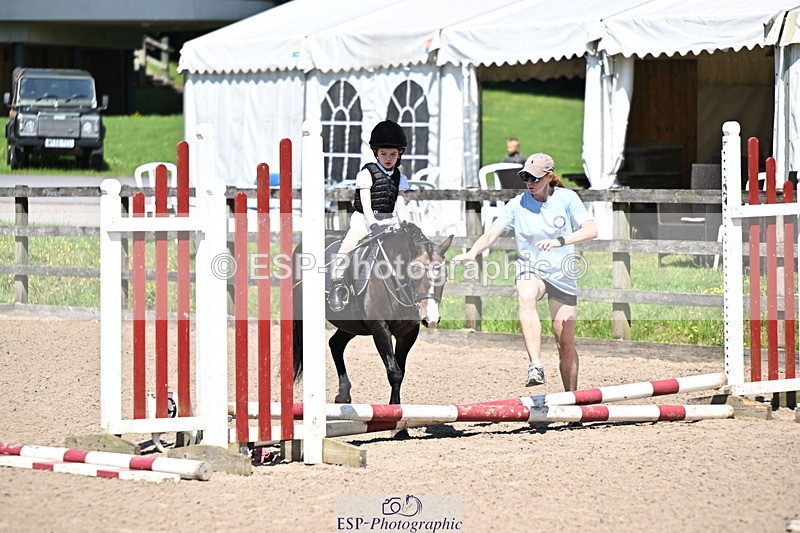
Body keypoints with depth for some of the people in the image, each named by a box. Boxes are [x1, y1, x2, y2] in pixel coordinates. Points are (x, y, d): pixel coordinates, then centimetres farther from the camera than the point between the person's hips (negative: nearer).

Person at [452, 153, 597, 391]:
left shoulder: (566, 198, -5)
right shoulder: (518, 204, -4)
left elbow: (591, 230, -16)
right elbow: (493, 233, -14)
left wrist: (559, 241, -33)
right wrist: (473, 252, -35)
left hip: (562, 275, 1)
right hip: (530, 270, -1)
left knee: (565, 344, 3)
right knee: (526, 297, -38)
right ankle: (536, 366, -49)